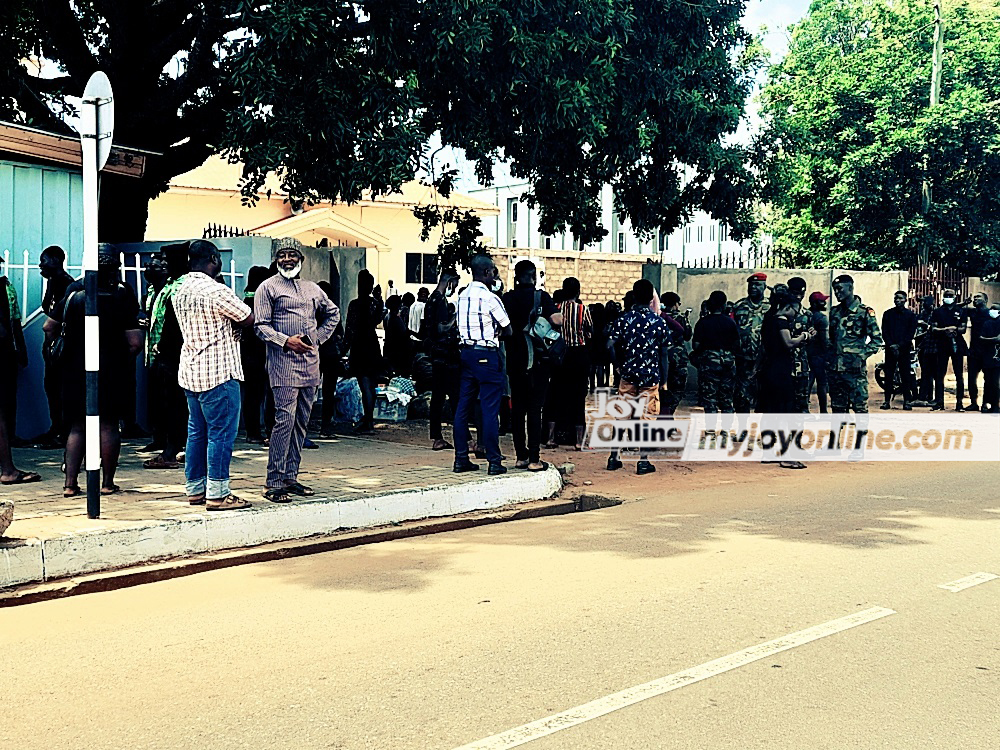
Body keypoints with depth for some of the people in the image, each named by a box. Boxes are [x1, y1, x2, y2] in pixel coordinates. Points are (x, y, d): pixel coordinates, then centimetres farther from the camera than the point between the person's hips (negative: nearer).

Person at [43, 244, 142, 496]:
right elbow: (135, 343, -12)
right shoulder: (123, 296, -8)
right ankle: (107, 483, 9)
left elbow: (49, 327, 4)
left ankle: (70, 483, 6)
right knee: (108, 425, 6)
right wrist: (125, 361, 6)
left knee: (76, 426, 11)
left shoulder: (74, 292, -1)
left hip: (75, 369, 3)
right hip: (110, 369, -2)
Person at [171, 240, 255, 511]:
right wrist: (231, 324, 9)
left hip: (190, 371, 9)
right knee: (221, 433, -4)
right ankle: (217, 494, -3)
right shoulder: (216, 291, -16)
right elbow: (248, 319, -9)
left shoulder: (180, 292, 11)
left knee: (197, 432, 14)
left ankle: (195, 489, 19)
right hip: (218, 373, -9)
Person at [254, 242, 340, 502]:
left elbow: (333, 313, 29)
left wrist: (318, 337, 15)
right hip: (283, 363, -6)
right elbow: (260, 326, -4)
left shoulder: (311, 288, 17)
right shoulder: (268, 287, 2)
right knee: (285, 420, -14)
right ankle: (274, 482, -9)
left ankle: (291, 477, 14)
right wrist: (285, 341, -18)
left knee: (301, 422, 7)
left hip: (310, 363, 6)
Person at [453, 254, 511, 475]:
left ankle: (461, 459, 13)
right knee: (490, 409, -3)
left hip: (466, 352, 7)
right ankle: (494, 461, 0)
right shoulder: (490, 298, -12)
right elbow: (507, 330, -5)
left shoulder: (462, 297, 9)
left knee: (463, 407, 9)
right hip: (486, 355, -7)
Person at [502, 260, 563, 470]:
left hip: (514, 359, 4)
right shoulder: (541, 297, -9)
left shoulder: (507, 299, 3)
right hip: (537, 360, -4)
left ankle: (520, 456, 13)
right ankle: (534, 459, -2)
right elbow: (557, 319, -17)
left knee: (517, 408, 10)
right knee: (534, 409, -1)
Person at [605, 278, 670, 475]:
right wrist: (664, 379, 9)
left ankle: (614, 458, 14)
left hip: (628, 374, 1)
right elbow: (663, 354, 0)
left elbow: (609, 344, -8)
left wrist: (620, 364, 9)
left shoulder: (623, 319, -4)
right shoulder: (658, 322, -4)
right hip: (651, 375, -1)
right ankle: (643, 461, 3)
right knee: (646, 418, 3)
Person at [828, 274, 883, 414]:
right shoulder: (834, 312, 13)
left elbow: (877, 340, -4)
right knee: (837, 407, 10)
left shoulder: (865, 312, -5)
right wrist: (830, 355, 11)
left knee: (859, 406, -3)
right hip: (836, 369, 6)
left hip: (856, 369, -6)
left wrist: (862, 354, -13)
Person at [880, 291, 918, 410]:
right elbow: (884, 332, 5)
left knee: (906, 375, -2)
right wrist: (891, 345, -9)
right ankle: (887, 400, 3)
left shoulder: (911, 315, 6)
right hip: (890, 349, 1)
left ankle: (907, 401, 2)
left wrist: (899, 345, -10)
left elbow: (911, 333, 0)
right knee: (888, 375, 0)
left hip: (904, 348, -1)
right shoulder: (888, 314, 10)